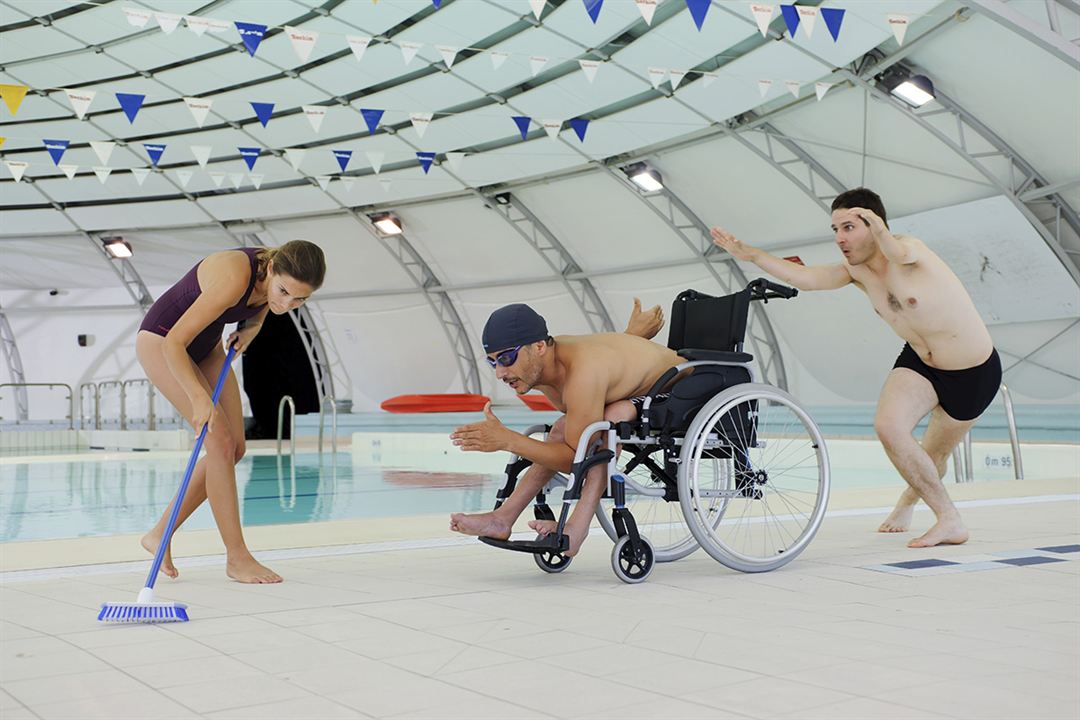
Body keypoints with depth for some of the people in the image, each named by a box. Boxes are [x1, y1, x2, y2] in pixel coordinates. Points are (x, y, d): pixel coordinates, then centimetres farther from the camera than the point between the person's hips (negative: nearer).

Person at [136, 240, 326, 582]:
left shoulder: (278, 275, -15)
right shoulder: (234, 279, -37)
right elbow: (174, 343, -33)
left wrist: (249, 329, -8)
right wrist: (199, 398, -42)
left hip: (204, 345, 8)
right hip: (161, 340, -8)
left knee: (234, 448, 2)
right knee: (221, 441, -17)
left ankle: (160, 534, 13)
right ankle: (237, 557, -9)